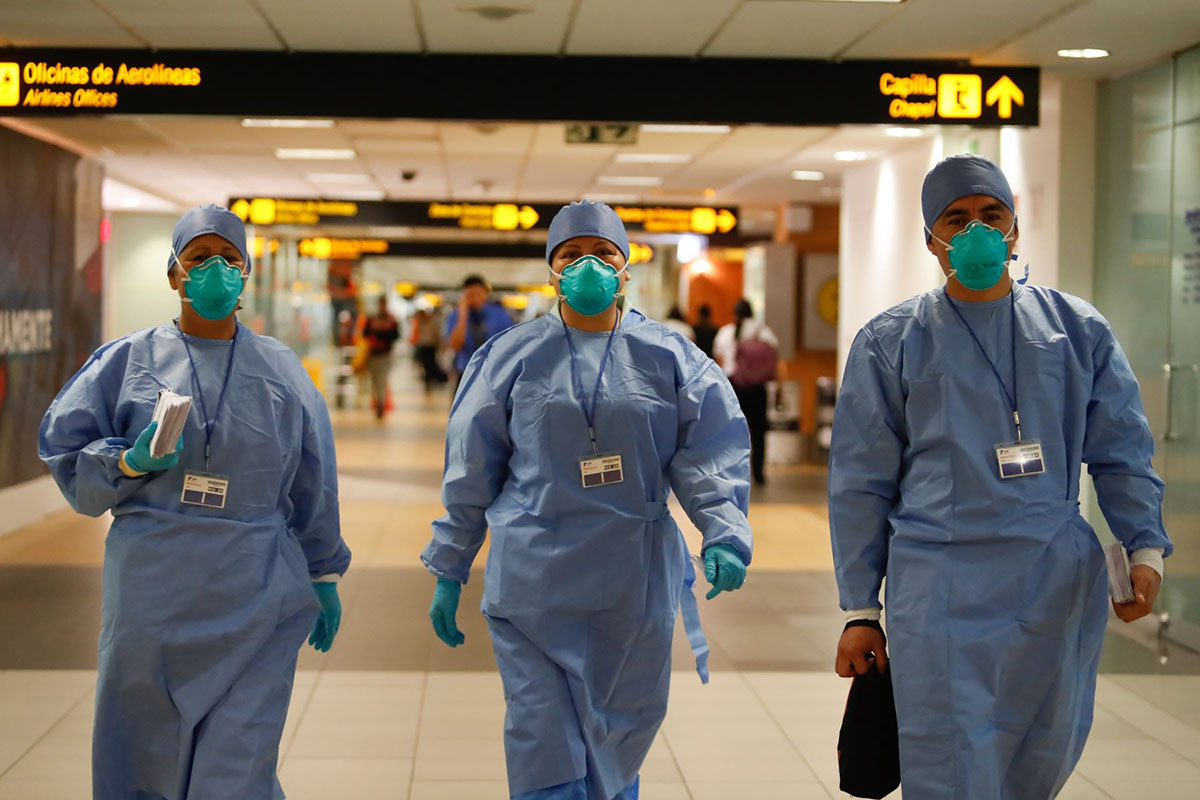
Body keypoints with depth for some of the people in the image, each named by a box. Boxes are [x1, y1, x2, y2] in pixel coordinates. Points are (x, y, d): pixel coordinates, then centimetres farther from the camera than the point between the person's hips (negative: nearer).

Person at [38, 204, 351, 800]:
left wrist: (324, 578, 15)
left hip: (255, 602, 0)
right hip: (152, 593, 0)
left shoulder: (282, 371, 10)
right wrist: (130, 461, -12)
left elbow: (314, 488, 14)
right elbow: (64, 451, 6)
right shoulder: (127, 361, 7)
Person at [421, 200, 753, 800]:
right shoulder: (513, 358, 4)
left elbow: (708, 455, 0)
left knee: (622, 734, 11)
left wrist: (724, 535, -18)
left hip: (635, 583, 1)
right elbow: (470, 470, 7)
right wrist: (449, 570, 6)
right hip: (533, 581, -1)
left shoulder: (670, 357, 5)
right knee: (544, 746, -3)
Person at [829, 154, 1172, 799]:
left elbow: (1120, 451, 10)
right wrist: (860, 611, 1)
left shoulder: (1078, 329, 10)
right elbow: (860, 485, 4)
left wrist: (1145, 546, -7)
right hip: (940, 591, -2)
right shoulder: (890, 343, 4)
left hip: (1060, 586, 3)